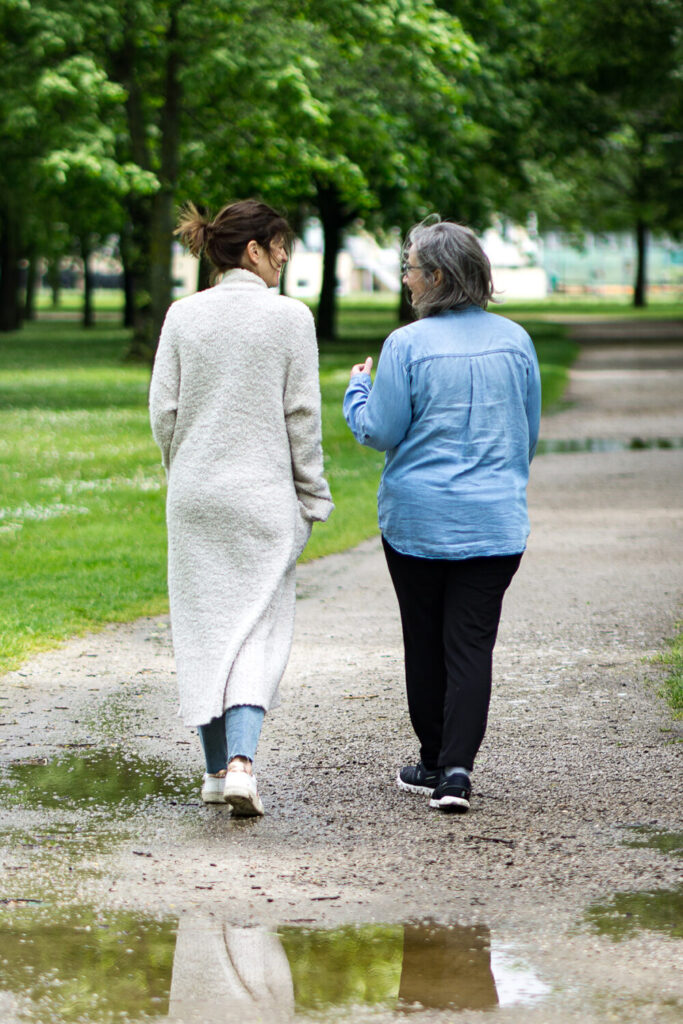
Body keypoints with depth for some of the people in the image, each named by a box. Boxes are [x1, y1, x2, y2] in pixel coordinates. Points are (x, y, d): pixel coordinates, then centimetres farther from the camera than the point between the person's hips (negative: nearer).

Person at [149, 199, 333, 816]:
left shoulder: (183, 316, 3)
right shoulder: (289, 316, -7)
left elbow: (163, 410, 4)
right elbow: (301, 415, -5)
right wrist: (310, 496, 3)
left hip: (194, 493, 3)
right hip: (261, 493, -3)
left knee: (202, 625, 12)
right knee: (258, 626, 0)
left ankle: (216, 766, 17)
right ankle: (241, 759, -18)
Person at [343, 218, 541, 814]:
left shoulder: (408, 345, -11)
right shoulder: (514, 341, 2)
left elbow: (379, 432, -6)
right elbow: (530, 433, 11)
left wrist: (357, 390, 13)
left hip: (418, 518, -2)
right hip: (495, 520, 2)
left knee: (426, 642, 11)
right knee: (472, 643, 1)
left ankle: (434, 762, 20)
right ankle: (456, 767, -9)